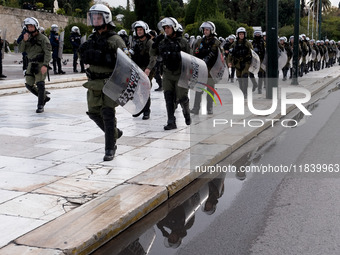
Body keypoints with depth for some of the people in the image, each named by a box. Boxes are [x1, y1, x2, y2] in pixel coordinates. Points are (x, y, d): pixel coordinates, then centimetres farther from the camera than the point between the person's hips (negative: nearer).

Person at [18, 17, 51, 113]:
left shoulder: (43, 38, -8)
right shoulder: (28, 38, 11)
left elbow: (47, 52, -16)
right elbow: (21, 49, 3)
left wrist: (45, 65, -27)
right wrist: (24, 40, -15)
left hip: (41, 64, -7)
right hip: (31, 64, 7)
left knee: (40, 84, -14)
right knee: (29, 85, 8)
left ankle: (40, 106, -7)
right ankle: (44, 97, 26)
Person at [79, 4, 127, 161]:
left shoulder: (115, 40, -6)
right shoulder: (92, 39, 14)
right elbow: (84, 56, 7)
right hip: (94, 83, 7)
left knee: (108, 113, -9)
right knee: (94, 112, 12)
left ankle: (110, 148, 2)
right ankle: (114, 133, 35)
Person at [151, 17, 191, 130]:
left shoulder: (183, 42, -3)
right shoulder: (163, 41, 8)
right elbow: (153, 53, 12)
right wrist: (156, 43, -5)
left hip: (180, 75, -3)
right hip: (167, 75, 4)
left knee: (181, 97, 2)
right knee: (169, 98, -2)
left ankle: (186, 112, 33)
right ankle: (171, 122, 1)